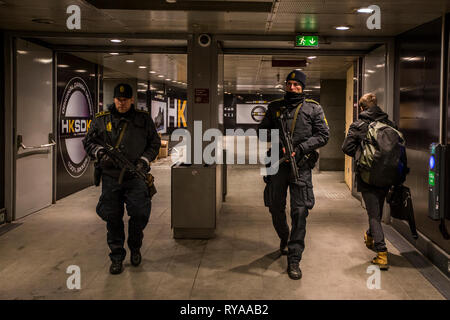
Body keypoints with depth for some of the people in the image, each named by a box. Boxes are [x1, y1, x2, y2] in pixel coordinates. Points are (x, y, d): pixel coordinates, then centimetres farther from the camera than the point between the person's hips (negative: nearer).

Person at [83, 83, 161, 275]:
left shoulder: (143, 119, 5)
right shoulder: (101, 120, 6)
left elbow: (155, 143, 11)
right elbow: (88, 142, 11)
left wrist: (144, 160, -4)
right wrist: (101, 154, -8)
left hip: (136, 177, -1)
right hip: (111, 178, 1)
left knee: (140, 213, -10)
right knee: (113, 219, 5)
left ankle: (135, 247, 18)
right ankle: (117, 258, 19)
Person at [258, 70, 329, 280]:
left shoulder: (314, 109, 5)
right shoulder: (275, 107, 10)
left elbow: (323, 135, 0)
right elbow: (262, 131, 13)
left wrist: (300, 149, -12)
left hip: (301, 166, -2)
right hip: (278, 165, 3)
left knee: (300, 212, -8)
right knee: (276, 209, 12)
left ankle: (294, 260, -3)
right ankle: (284, 238, 42)